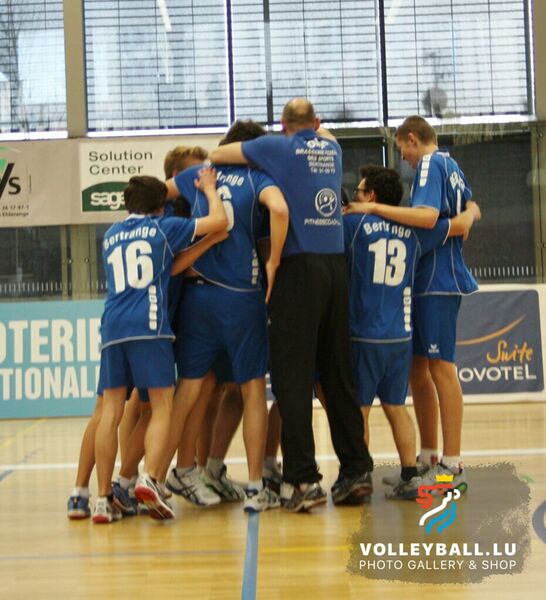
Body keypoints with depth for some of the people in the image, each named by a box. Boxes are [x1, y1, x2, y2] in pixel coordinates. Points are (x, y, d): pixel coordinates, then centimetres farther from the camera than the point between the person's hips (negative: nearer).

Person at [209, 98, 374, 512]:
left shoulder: (278, 147, 3)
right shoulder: (332, 148, 15)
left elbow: (215, 155, 10)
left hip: (299, 265, -5)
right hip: (336, 264, 5)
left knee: (293, 376, -5)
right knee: (338, 373, 10)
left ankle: (304, 478, -8)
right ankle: (356, 470, 11)